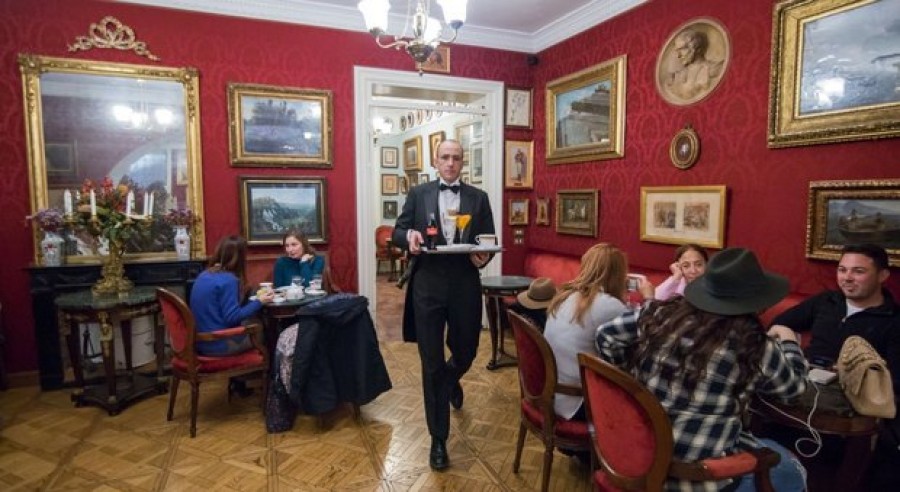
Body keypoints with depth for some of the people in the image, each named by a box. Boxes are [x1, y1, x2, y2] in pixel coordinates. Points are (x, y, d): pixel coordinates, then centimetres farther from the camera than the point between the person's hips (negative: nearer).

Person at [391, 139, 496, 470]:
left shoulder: (478, 198, 7)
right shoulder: (418, 194, 6)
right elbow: (397, 233, 3)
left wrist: (483, 257, -18)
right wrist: (409, 236, -20)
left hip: (465, 287, 1)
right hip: (427, 286, -1)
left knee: (465, 352, 15)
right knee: (431, 365, 5)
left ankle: (451, 380, 55)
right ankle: (438, 439, 20)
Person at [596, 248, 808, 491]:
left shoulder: (663, 313, -6)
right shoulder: (755, 346, -14)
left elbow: (607, 335, 4)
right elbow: (794, 383, 7)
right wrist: (789, 341, 25)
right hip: (691, 470, -5)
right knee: (791, 471, 20)